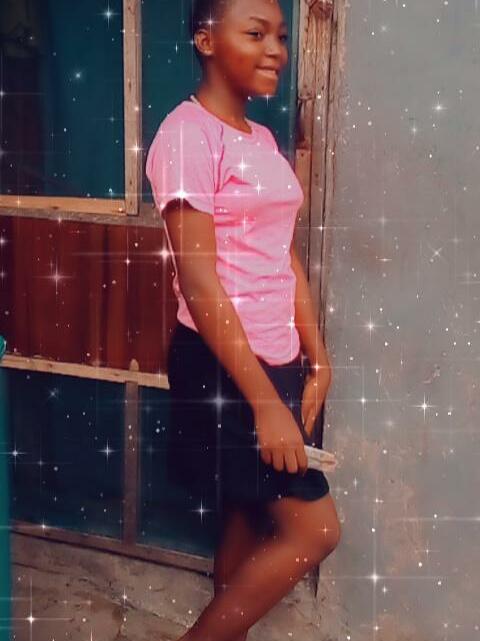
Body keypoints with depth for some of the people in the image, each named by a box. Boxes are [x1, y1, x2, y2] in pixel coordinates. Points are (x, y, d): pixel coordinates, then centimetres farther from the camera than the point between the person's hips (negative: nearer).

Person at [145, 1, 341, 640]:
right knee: (314, 529, -2)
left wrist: (316, 359, 7)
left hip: (275, 358, 8)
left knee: (249, 519, 16)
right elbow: (200, 282, -19)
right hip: (222, 364, -8)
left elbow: (285, 256, 13)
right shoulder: (188, 133, -14)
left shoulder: (263, 138, 12)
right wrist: (266, 401, -20)